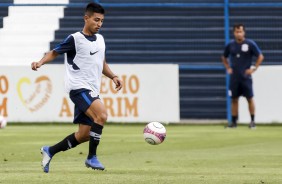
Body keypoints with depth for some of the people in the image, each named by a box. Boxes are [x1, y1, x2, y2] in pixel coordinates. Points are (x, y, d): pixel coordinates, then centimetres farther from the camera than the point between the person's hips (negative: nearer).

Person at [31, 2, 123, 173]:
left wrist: (113, 76, 12)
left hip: (92, 91, 8)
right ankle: (92, 157, -17)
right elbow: (54, 52, 1)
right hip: (79, 87, -8)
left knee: (84, 135, 7)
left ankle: (50, 151, 25)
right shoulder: (75, 39, -6)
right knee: (102, 114, -29)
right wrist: (41, 62, -18)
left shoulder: (100, 39, 15)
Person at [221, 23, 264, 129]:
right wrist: (228, 68, 8)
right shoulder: (230, 45, 6)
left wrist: (254, 68, -8)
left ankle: (252, 121, 5)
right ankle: (234, 122, 10)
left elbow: (260, 57, -1)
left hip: (246, 76, -3)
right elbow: (224, 58, 21)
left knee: (250, 98, -2)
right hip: (234, 77, 3)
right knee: (234, 99, 5)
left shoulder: (250, 44, -4)